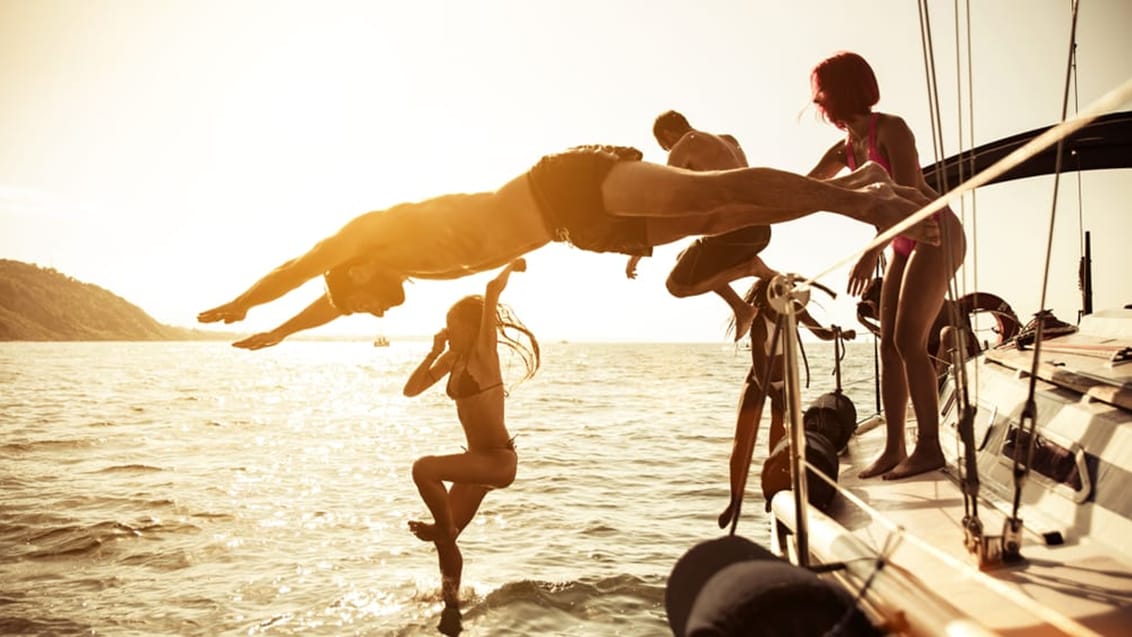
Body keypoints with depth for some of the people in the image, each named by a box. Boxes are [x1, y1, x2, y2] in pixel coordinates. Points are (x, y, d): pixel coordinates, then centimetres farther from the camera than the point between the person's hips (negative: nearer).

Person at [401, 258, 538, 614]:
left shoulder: (484, 352, -14)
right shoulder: (453, 357, 8)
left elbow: (493, 289, -26)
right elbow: (411, 389, 11)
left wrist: (512, 265, -9)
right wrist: (435, 351, 3)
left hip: (499, 459, -9)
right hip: (481, 460, 9)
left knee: (424, 469, -27)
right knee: (445, 539, 14)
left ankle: (442, 527, -2)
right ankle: (452, 604, 31)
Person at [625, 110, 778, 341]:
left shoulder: (683, 147, 2)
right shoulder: (728, 141, 25)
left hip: (734, 228, -9)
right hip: (760, 229, 9)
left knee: (677, 285, 0)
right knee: (685, 260, 26)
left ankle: (751, 267, -7)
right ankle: (741, 309, 13)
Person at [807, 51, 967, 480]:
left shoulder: (891, 128, -14)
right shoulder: (845, 150, 9)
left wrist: (872, 252, -30)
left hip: (937, 235, -8)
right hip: (905, 245, 8)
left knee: (908, 340, -15)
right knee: (889, 344, 1)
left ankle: (929, 445, -9)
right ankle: (894, 446, 3)